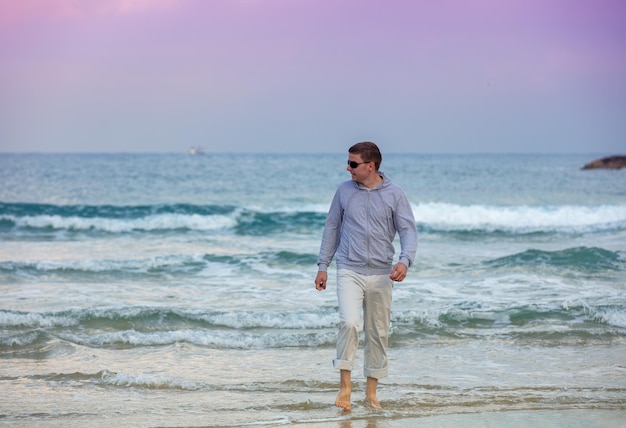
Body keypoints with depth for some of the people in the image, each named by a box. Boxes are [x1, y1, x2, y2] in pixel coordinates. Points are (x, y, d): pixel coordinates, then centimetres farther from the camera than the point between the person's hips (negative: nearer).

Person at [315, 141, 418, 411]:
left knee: (378, 333, 6)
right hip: (349, 271, -1)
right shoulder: (344, 191, 4)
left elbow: (408, 230, -3)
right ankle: (345, 385, -13)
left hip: (380, 275, 1)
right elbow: (332, 227, 11)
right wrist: (322, 266, 10)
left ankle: (371, 393, 18)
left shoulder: (394, 195, -1)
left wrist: (405, 260, -22)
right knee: (349, 322, -22)